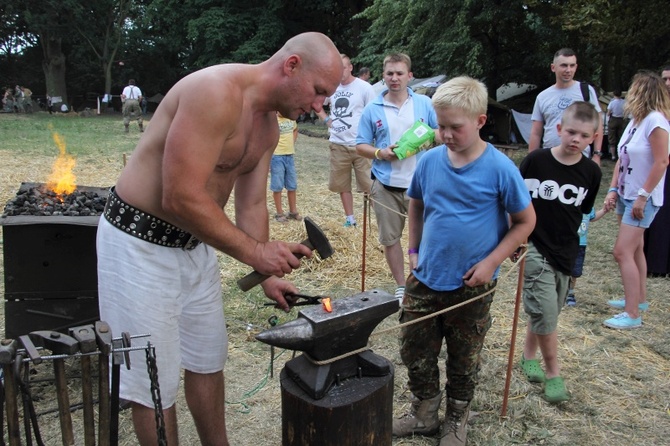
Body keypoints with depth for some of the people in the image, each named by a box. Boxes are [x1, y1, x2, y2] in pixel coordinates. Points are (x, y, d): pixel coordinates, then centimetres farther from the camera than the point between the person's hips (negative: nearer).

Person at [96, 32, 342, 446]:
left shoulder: (269, 126, 5)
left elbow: (252, 205, 10)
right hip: (140, 243, -9)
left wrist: (267, 274, 4)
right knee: (155, 383, 4)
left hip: (194, 242, 9)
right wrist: (254, 250, -22)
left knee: (208, 361, 20)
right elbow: (181, 198, -30)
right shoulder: (215, 92, -26)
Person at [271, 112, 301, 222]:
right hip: (277, 156, -6)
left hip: (290, 155, 6)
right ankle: (279, 213, 13)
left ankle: (293, 211, 24)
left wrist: (292, 143, 12)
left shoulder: (291, 119, 6)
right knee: (277, 186, 1)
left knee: (292, 185, 11)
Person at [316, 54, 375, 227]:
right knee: (342, 185, 12)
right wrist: (326, 119, 7)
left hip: (360, 145, -5)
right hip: (338, 145, 5)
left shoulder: (364, 87, -7)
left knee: (369, 185, -4)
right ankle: (350, 219, 25)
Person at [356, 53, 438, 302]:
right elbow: (361, 146, 3)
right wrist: (380, 153, -17)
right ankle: (401, 286, 25)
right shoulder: (372, 109, 1)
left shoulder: (424, 103, 2)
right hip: (385, 185, 1)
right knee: (390, 238, 9)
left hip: (419, 183, -1)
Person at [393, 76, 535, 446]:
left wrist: (491, 263, -14)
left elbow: (526, 221, -6)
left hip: (472, 286, -3)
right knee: (416, 354, 15)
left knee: (464, 361, 16)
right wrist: (414, 251, 6)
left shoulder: (500, 169, -15)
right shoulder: (429, 161, -5)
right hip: (425, 279, 4)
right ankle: (424, 414, 37)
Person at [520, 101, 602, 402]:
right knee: (545, 313, -6)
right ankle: (553, 373, 11)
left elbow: (583, 210, 11)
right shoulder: (535, 161, -11)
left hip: (565, 251, 4)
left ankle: (529, 355, 37)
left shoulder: (591, 172, -1)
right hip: (534, 247, -4)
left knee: (547, 312, 16)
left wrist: (570, 238, 9)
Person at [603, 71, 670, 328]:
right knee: (634, 249, 19)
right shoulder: (635, 121, 9)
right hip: (626, 195, 9)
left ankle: (632, 315, -7)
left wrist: (643, 196, -20)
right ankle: (639, 299, 34)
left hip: (643, 199, -9)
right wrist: (613, 189, 3)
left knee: (623, 251, -13)